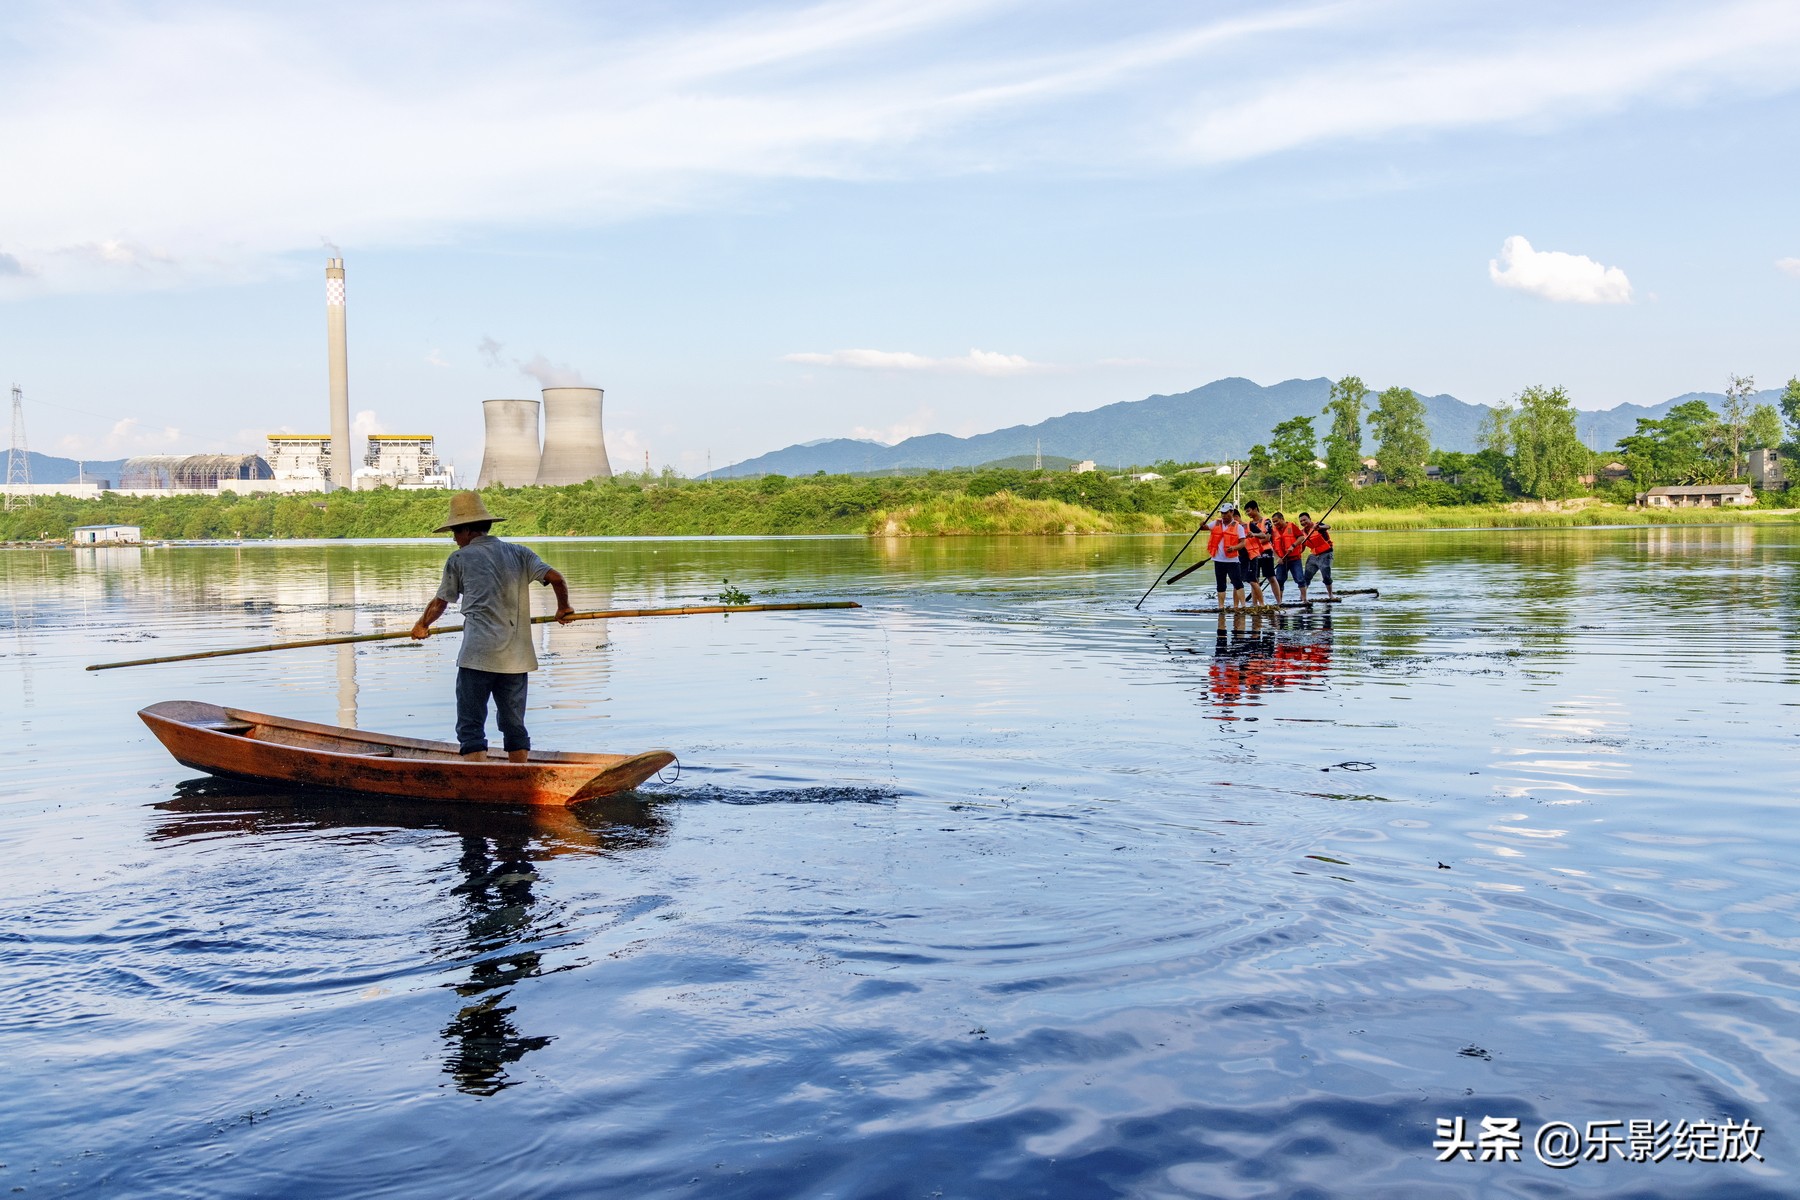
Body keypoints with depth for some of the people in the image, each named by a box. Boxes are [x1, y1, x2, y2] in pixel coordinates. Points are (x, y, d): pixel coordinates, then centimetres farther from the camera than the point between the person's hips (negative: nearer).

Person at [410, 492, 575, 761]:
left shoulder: (459, 558, 6)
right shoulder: (519, 553, 12)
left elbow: (440, 602, 17)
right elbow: (556, 578, 0)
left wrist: (422, 626, 35)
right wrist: (563, 608, 18)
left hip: (478, 656, -4)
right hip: (516, 657, 4)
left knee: (471, 727, -1)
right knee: (514, 725, 15)